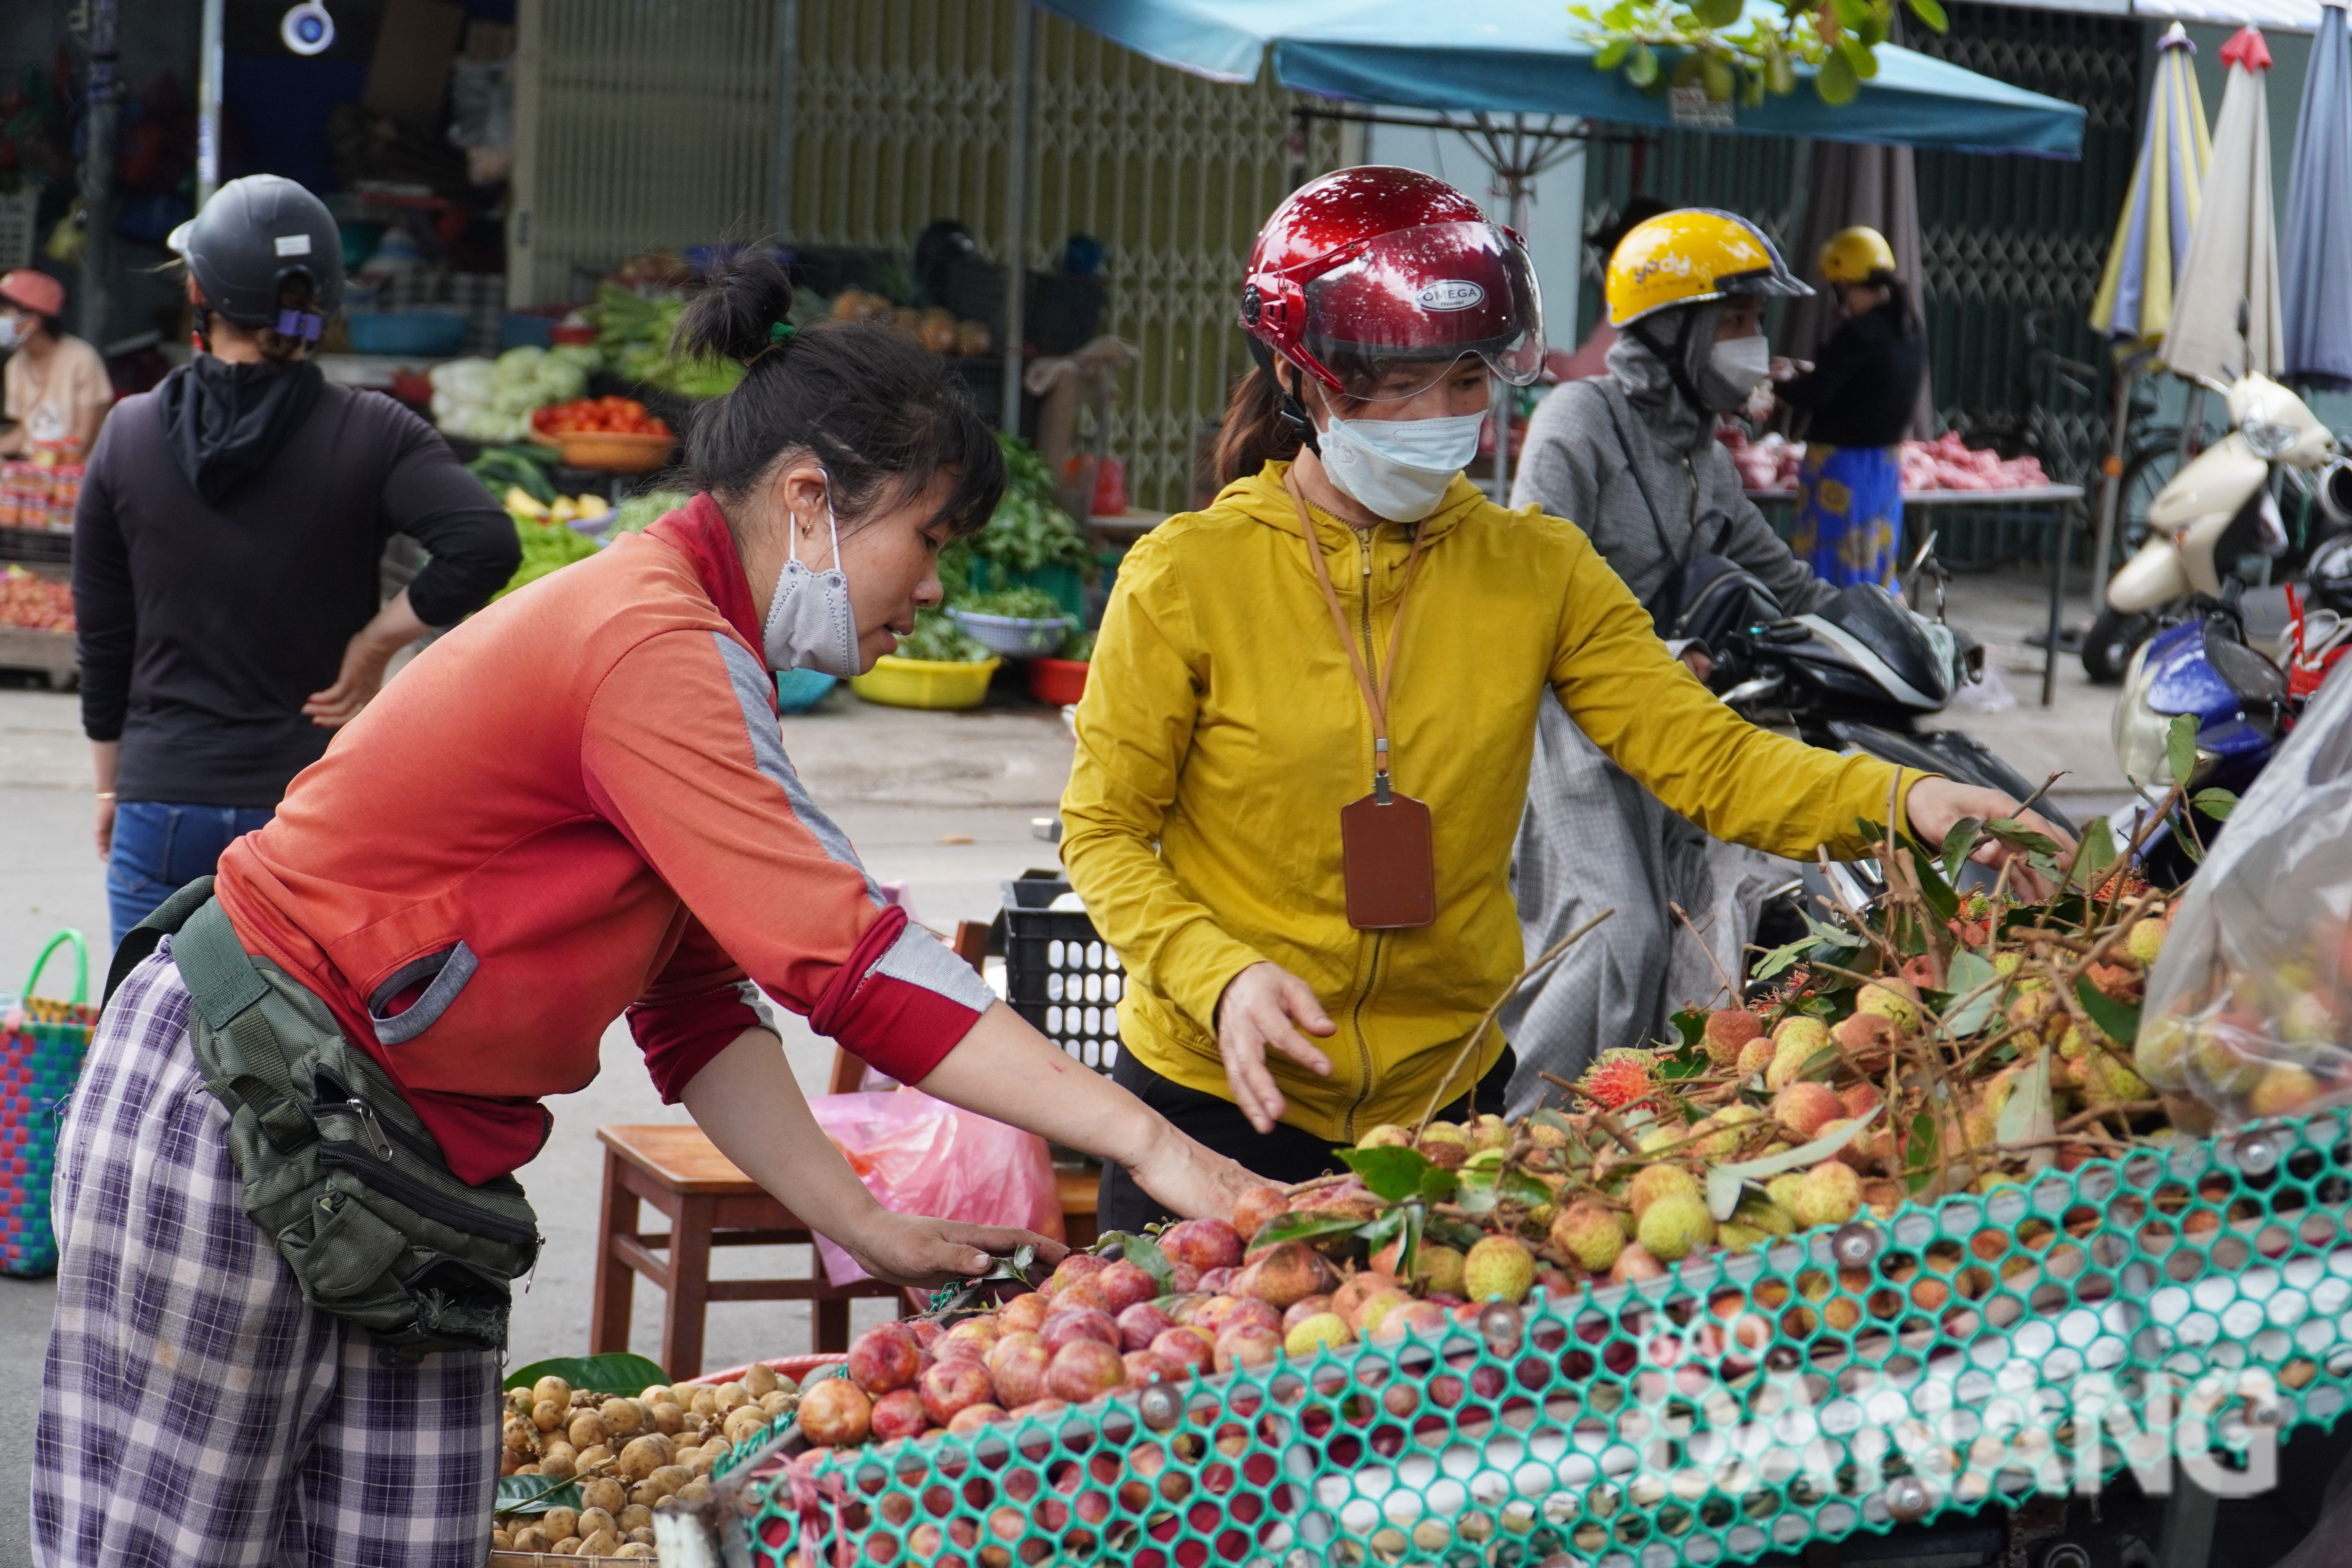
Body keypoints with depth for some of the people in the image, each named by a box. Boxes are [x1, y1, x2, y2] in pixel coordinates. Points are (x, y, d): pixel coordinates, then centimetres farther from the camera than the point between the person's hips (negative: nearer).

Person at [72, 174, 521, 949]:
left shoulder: (130, 434, 1)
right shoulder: (370, 434, -6)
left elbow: (102, 638, 7)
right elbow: (486, 545, -22)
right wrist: (374, 643, -8)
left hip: (163, 808, 2)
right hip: (317, 806, -1)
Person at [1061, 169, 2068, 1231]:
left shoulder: (1536, 573, 0)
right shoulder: (1189, 577, -9)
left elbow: (1703, 756, -8)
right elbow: (1104, 833, -5)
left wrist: (1898, 801, -25)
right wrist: (1221, 974, -22)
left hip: (1449, 1094, 3)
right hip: (1222, 1100, -3)